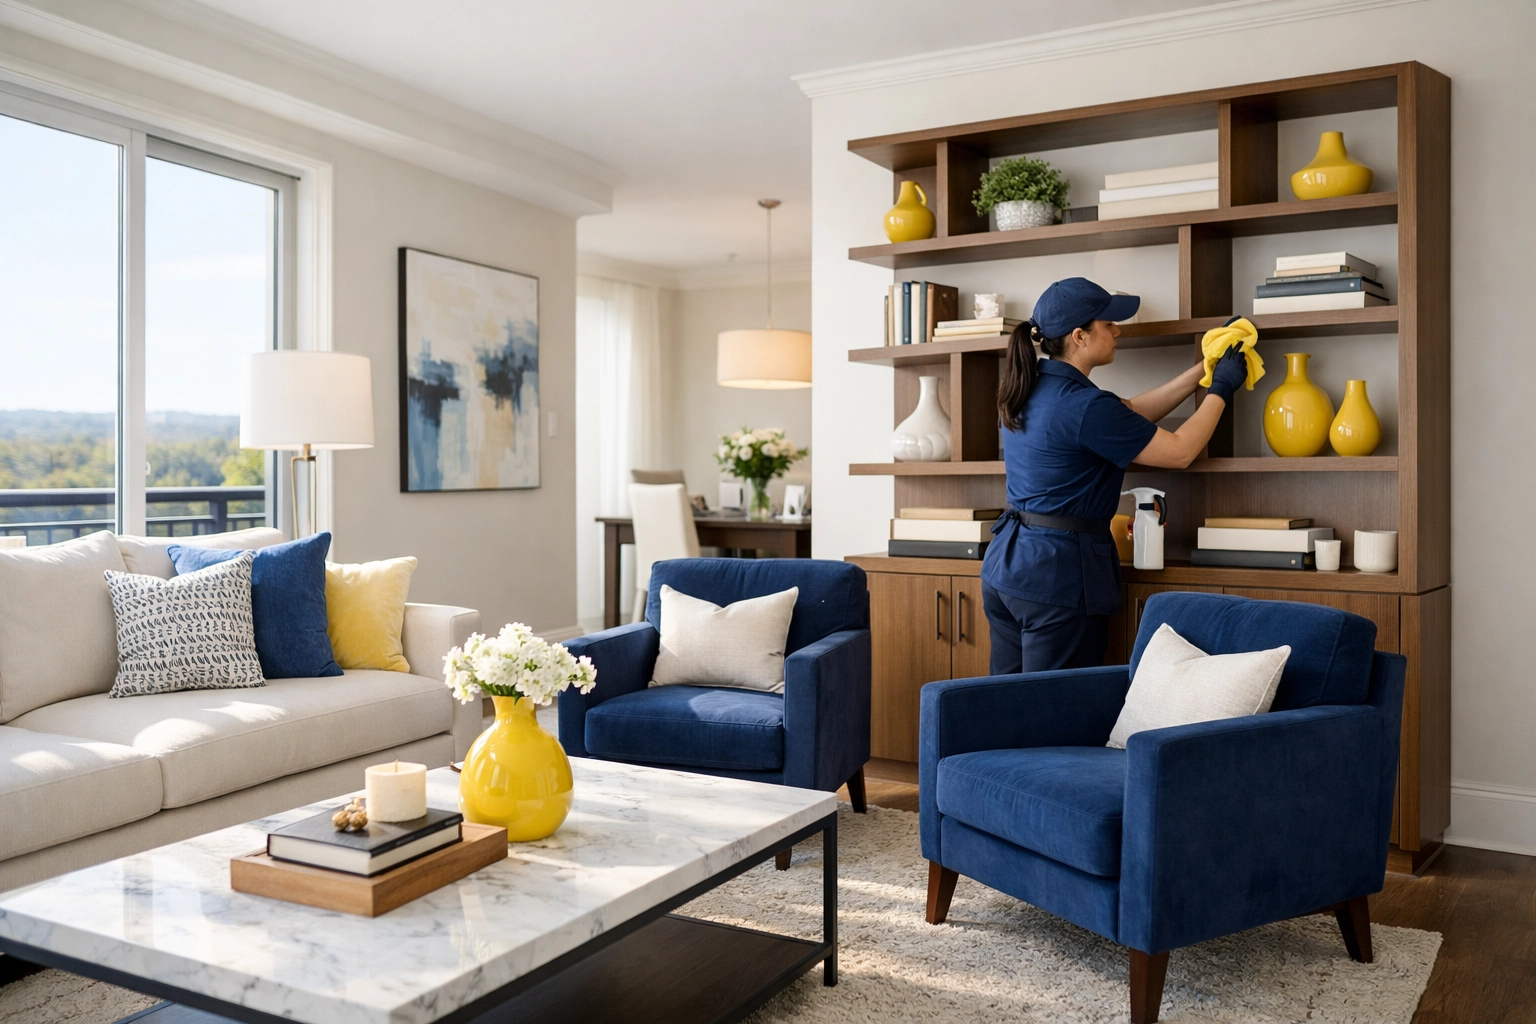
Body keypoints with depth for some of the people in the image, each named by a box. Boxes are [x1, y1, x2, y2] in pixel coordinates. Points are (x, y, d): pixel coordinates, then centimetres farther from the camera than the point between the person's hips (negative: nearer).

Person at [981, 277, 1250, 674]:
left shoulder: (1030, 388, 7)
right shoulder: (1083, 406, -19)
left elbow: (1130, 414, 15)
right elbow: (1179, 451, -9)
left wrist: (1202, 370, 16)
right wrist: (1222, 387, 4)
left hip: (1005, 563, 9)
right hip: (1059, 569, -9)